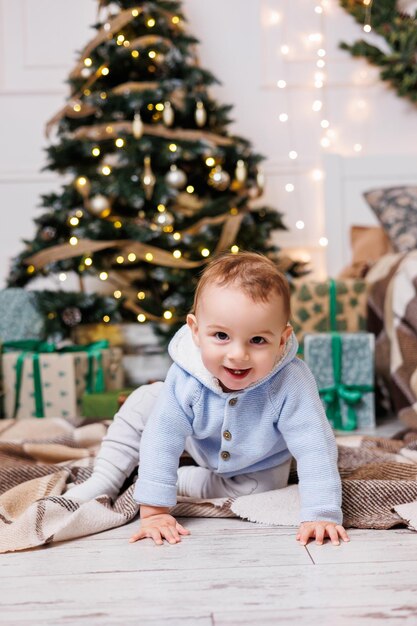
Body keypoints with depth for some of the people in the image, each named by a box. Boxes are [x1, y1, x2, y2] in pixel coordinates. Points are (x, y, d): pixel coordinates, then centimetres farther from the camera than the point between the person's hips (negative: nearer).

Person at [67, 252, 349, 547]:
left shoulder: (290, 384, -44)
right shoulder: (184, 379, -38)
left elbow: (315, 448, -42)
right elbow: (161, 441, -32)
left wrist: (322, 515, -49)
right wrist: (154, 511, -34)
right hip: (199, 444, 0)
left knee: (261, 489, -23)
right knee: (142, 403, -12)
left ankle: (180, 479, -3)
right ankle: (106, 481, 4)